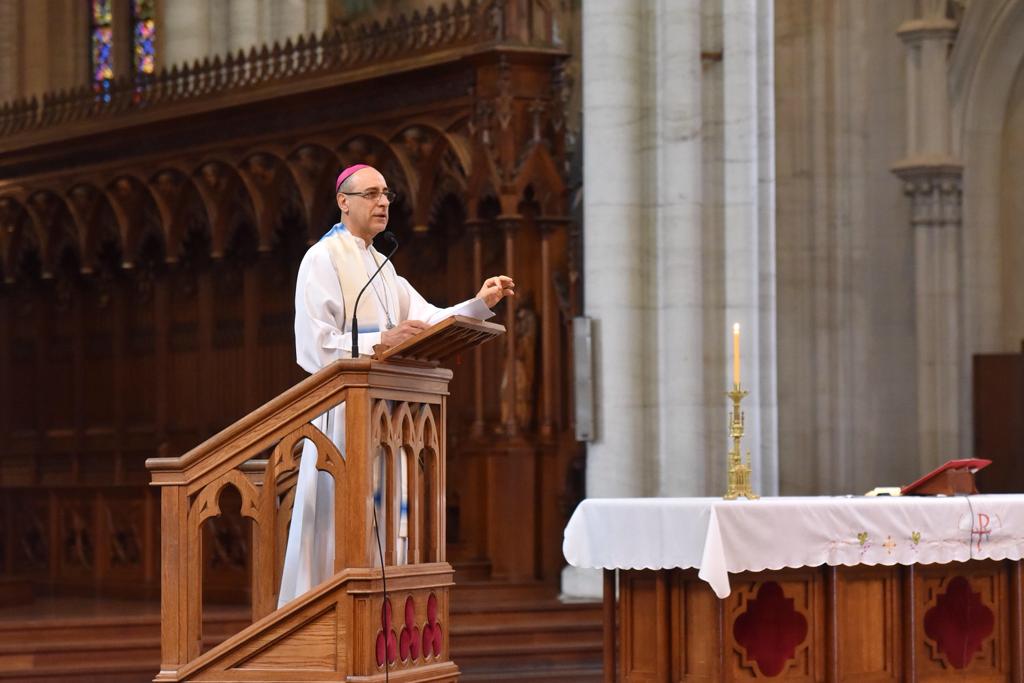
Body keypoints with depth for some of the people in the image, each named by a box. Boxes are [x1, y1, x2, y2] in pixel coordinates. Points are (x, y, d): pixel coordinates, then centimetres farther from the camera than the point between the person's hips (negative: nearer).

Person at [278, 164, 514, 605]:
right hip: (343, 409, -8)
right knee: (340, 520, -9)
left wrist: (480, 304, -1)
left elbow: (427, 319, 13)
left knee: (378, 519, 6)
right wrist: (381, 340, -25)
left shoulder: (379, 265, 19)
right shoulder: (323, 260, -7)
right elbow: (316, 344, -17)